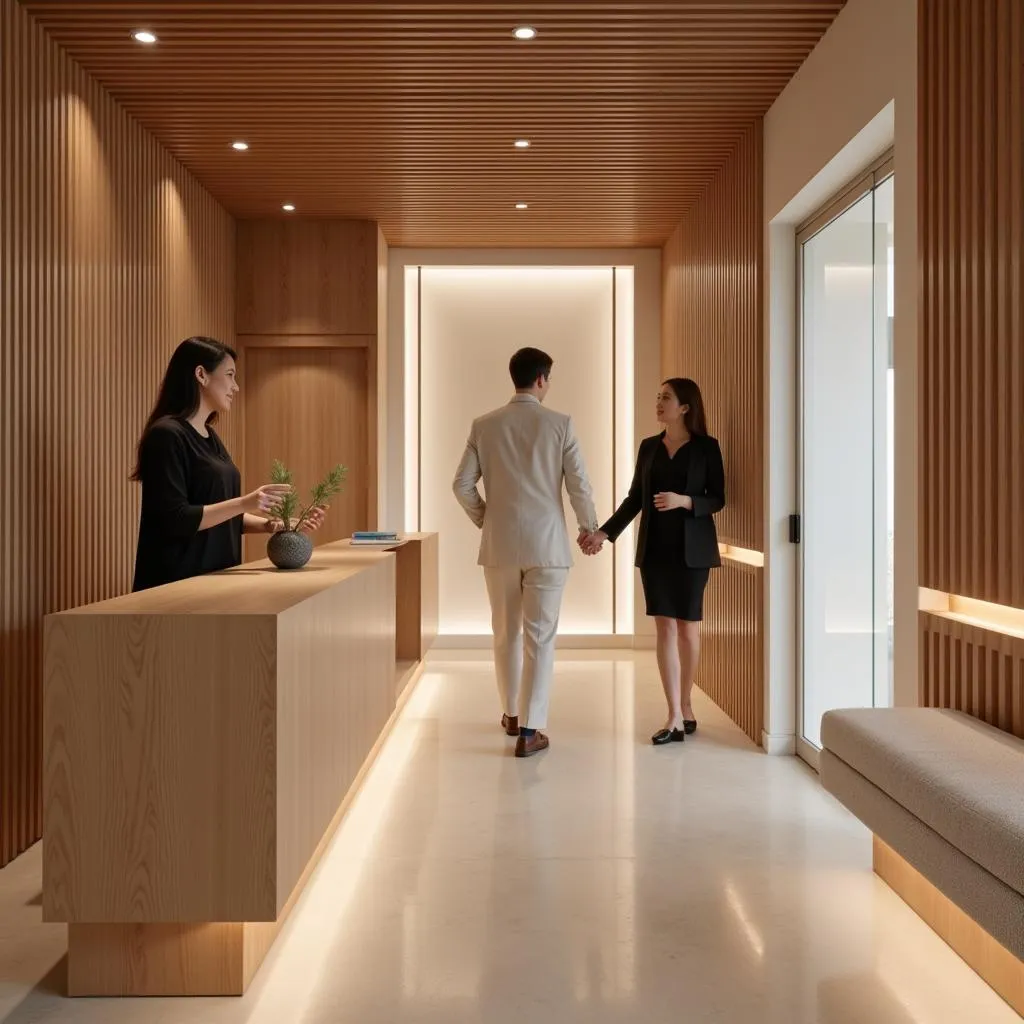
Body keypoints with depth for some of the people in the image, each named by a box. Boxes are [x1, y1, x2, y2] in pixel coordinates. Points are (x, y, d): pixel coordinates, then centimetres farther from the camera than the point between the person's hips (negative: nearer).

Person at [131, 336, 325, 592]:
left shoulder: (209, 436, 12)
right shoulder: (167, 435, -14)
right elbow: (175, 520, -21)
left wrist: (273, 524, 4)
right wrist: (244, 503, -23)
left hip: (214, 577, 9)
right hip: (178, 582, -9)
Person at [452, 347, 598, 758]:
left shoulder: (485, 426, 1)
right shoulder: (559, 424, -5)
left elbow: (462, 485, 0)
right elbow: (579, 485, -4)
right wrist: (589, 527, 12)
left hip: (500, 544, 3)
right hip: (546, 544, -2)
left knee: (506, 633, 16)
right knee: (540, 637, 2)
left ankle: (512, 714, 31)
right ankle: (529, 730, 1)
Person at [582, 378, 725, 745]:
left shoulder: (706, 447, -2)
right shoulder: (649, 447, 9)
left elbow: (717, 499, -2)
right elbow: (635, 498, 10)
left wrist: (685, 501, -19)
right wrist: (604, 533, 2)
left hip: (692, 550, -3)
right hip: (655, 549, 3)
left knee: (688, 629, 5)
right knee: (665, 628, -1)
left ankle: (685, 706, 24)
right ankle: (676, 718, 1)